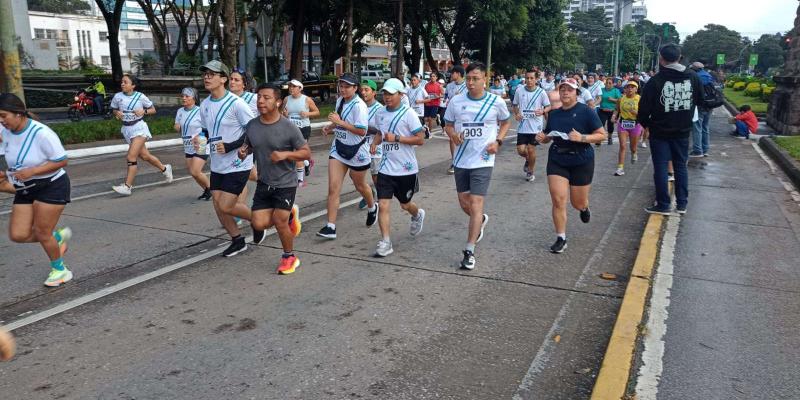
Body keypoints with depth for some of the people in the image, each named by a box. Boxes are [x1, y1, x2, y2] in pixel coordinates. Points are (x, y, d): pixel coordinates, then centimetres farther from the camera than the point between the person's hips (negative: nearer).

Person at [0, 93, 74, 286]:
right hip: (24, 190, 7)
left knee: (42, 233, -3)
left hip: (51, 186, -7)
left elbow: (61, 161, -19)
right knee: (17, 235, -1)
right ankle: (58, 236, 26)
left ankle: (60, 269, 21)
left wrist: (32, 171, -26)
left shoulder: (41, 133, -23)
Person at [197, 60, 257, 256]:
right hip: (217, 165, 7)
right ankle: (237, 240, 26)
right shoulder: (204, 105, 6)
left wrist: (230, 146, -21)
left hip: (237, 164, -7)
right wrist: (199, 140, 0)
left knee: (226, 206, -9)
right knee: (218, 206, 7)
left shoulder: (236, 103, -16)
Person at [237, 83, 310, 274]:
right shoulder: (251, 125, 0)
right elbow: (247, 146, 16)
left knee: (279, 221, -7)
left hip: (285, 183, -5)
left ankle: (289, 257, 20)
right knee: (258, 223, -3)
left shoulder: (289, 127, -14)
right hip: (263, 183, 5)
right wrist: (243, 152, -8)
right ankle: (290, 214, 27)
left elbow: (306, 152, -10)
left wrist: (285, 154, -26)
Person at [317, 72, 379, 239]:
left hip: (356, 151, -6)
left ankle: (372, 207, 49)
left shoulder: (359, 105, -19)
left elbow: (362, 131, -26)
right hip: (339, 148, 6)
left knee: (359, 185, 16)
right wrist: (330, 127, 3)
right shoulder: (339, 100, 4)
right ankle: (330, 227, -4)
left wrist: (339, 122, -27)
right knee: (333, 188, -5)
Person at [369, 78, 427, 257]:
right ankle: (385, 243, -1)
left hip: (406, 168, -3)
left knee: (405, 204, 15)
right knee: (383, 205, -8)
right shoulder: (380, 113, 5)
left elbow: (421, 139, -14)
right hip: (386, 168, 3)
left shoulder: (409, 114, -12)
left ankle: (417, 215, 51)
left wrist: (396, 138, -22)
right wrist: (375, 142, 1)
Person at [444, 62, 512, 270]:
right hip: (461, 159, 4)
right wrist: (453, 135, -13)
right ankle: (481, 221, 48)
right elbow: (448, 125, 10)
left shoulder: (496, 102, -5)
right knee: (464, 203, 13)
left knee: (475, 204, -9)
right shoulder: (456, 101, -1)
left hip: (483, 160, -3)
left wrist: (498, 142, -4)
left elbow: (506, 122, 12)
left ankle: (470, 251, -1)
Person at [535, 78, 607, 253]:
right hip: (557, 160, 3)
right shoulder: (554, 114, 5)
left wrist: (582, 138, -25)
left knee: (578, 203, 9)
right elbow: (548, 137, 18)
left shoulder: (586, 111, -9)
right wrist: (542, 138, -5)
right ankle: (561, 239, 3)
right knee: (558, 199, -9)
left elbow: (602, 135, -10)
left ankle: (584, 207, 49)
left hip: (581, 162, -3)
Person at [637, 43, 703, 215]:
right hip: (683, 131, 4)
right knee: (681, 166, 14)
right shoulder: (693, 77, -2)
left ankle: (663, 204, 6)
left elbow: (644, 107, -10)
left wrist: (644, 123, 7)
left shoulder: (655, 80, -15)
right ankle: (682, 203, 19)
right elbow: (700, 100, 12)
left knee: (660, 167, 3)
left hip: (660, 132, -4)